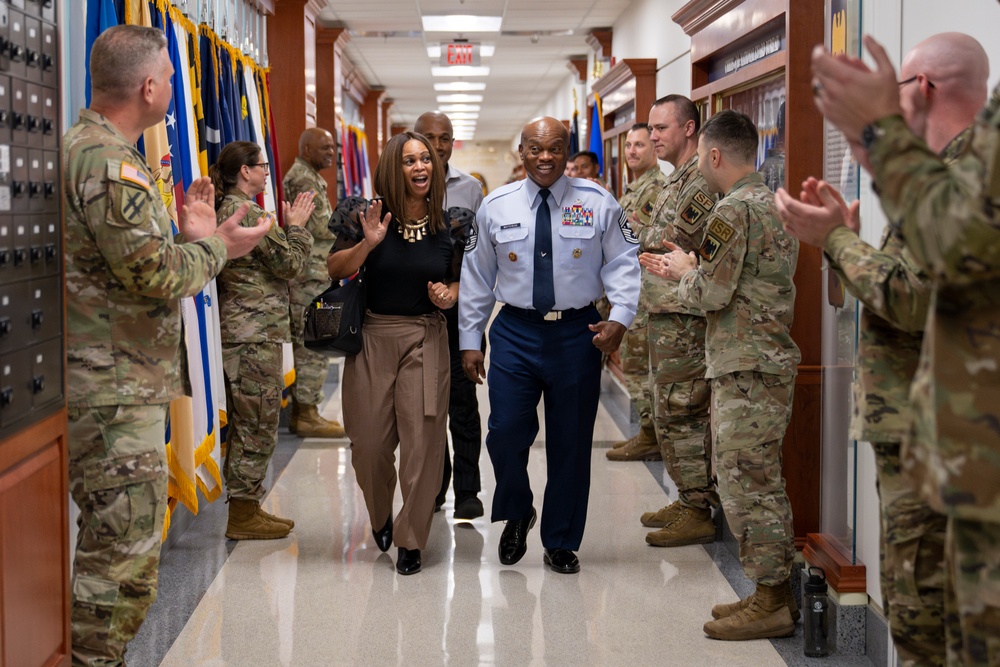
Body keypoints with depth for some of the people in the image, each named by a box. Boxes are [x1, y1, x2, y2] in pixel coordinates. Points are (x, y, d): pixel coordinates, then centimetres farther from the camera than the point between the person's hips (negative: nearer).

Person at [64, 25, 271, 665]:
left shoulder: (83, 147, 17)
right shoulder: (110, 161, -17)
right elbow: (153, 276, -21)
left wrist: (187, 235, 14)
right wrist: (216, 247, -5)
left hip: (103, 389, 11)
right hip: (116, 394, -11)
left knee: (113, 550, 19)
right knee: (124, 564, -6)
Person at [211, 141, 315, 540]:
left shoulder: (224, 209, 14)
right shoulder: (249, 212, -16)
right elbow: (290, 264, -13)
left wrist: (288, 226, 12)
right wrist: (296, 225, 0)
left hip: (239, 329, 10)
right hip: (256, 332, -10)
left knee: (246, 424, 15)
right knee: (259, 424, -3)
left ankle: (246, 507, 23)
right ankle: (243, 515, 3)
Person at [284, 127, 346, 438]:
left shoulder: (306, 177, 20)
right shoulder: (304, 179, -13)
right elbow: (322, 227, -18)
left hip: (309, 275, 11)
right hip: (311, 275, -11)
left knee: (305, 345, 12)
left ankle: (302, 412, 17)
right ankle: (307, 416, -4)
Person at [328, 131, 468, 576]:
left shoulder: (448, 225, 2)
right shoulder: (372, 216, -3)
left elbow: (459, 280, 15)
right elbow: (335, 270, -4)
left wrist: (449, 296, -7)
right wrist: (366, 245, -20)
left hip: (426, 339, 1)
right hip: (372, 337, 0)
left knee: (422, 442, -3)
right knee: (369, 442, 5)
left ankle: (411, 540, 11)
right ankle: (380, 516, 35)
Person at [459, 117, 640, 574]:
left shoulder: (598, 204, 0)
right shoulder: (496, 207, 4)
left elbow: (623, 263, 0)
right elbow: (477, 275, 8)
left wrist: (620, 318, -15)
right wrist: (469, 340, 6)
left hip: (578, 332, 0)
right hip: (515, 333, 1)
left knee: (572, 441, 6)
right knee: (506, 432, -7)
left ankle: (561, 543, 22)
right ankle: (517, 515, 24)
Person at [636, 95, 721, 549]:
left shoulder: (701, 181, -15)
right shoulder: (677, 179, 18)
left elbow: (672, 248, -20)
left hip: (683, 318, -11)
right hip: (664, 312, 11)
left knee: (681, 413, -7)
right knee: (672, 413, 15)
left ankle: (697, 513, 0)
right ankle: (688, 501, 24)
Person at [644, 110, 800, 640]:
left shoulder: (734, 210, -15)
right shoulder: (773, 203, 15)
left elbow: (711, 293, -18)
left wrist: (685, 272, 2)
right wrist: (682, 270, 19)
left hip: (747, 370, -10)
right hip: (771, 362, 10)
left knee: (746, 485, -4)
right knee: (761, 484, 15)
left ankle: (771, 602, 2)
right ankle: (776, 593, 22)